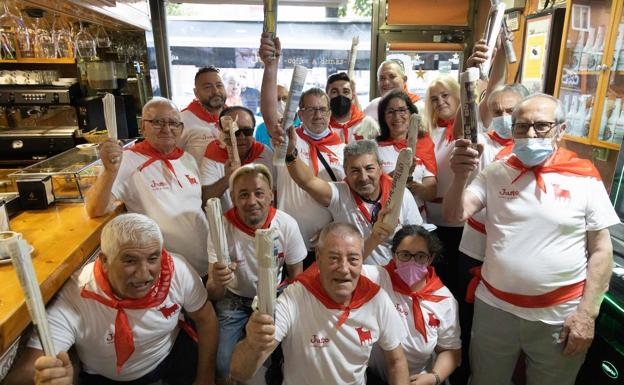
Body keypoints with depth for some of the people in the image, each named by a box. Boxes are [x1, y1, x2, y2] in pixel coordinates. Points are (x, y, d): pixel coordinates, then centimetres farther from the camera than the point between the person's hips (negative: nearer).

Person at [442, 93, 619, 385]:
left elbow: (601, 250, -3)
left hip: (560, 316, -1)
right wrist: (460, 177, -29)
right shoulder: (496, 174, -2)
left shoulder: (584, 178, -5)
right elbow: (454, 217, -11)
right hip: (494, 307, 1)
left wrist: (587, 313, -6)